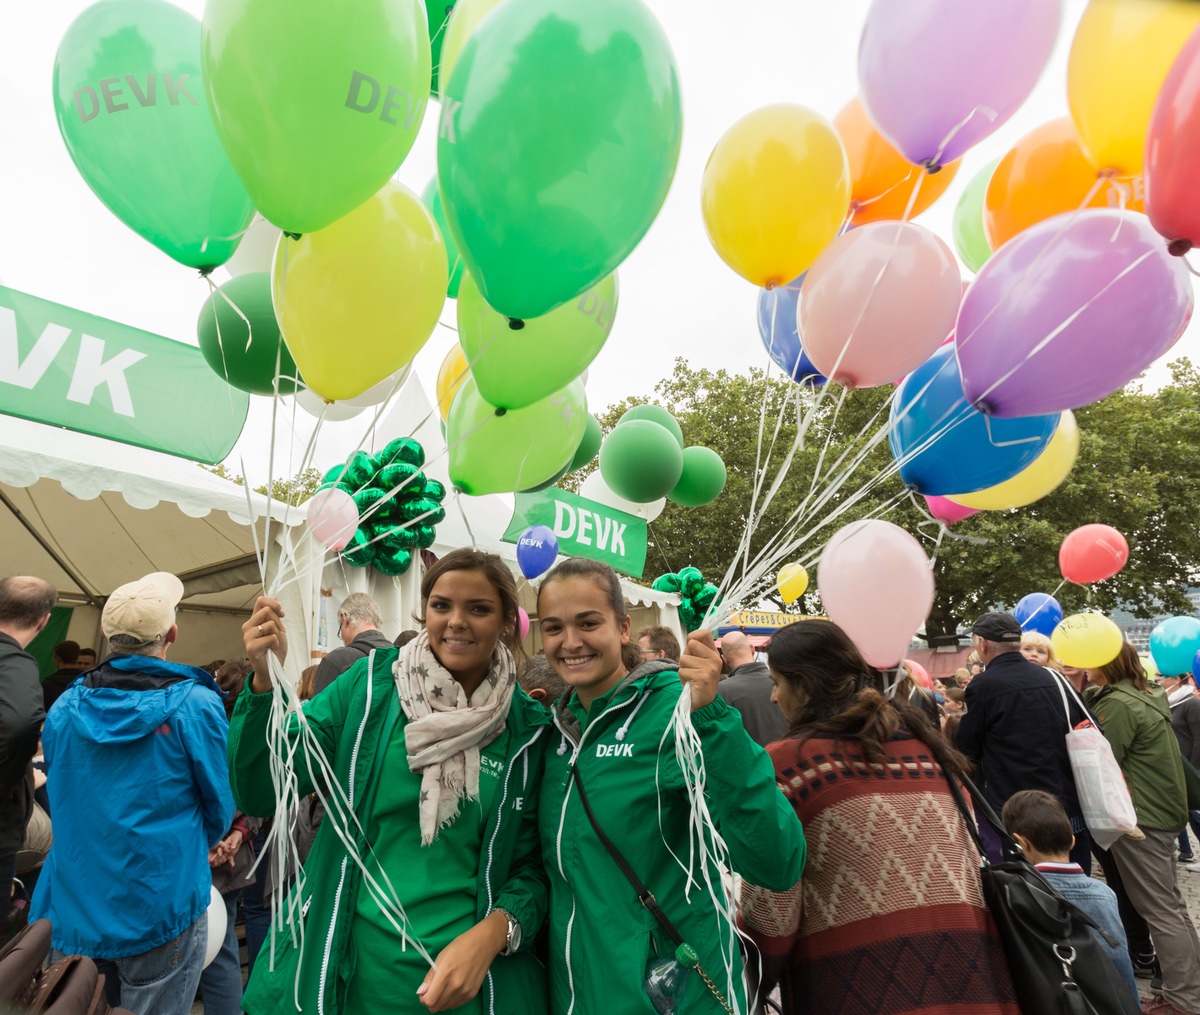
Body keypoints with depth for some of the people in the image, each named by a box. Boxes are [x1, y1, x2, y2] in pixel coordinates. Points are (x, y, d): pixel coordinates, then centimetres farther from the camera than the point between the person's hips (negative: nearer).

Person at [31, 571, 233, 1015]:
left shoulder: (65, 706, -2)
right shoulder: (195, 704, -17)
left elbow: (60, 796, 11)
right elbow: (221, 804, -8)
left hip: (70, 912, 5)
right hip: (159, 910, -5)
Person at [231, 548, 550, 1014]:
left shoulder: (528, 730, -8)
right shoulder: (370, 683, -8)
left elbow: (535, 865, -1)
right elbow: (261, 795, -9)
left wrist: (492, 932, -19)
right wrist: (265, 681, -24)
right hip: (338, 970, 1)